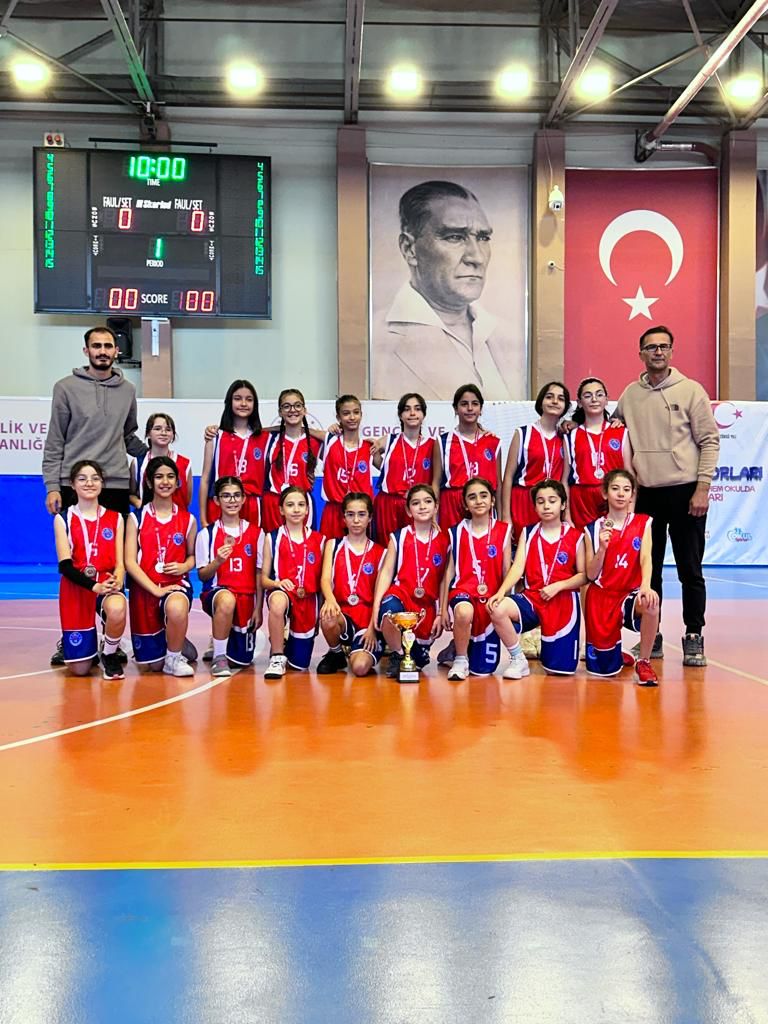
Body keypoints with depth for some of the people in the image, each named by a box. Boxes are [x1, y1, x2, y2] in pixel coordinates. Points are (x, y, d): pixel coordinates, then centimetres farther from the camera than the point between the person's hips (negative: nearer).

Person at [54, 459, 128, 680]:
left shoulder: (115, 518, 9)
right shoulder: (63, 519, 3)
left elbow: (120, 563, 3)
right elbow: (65, 565, -6)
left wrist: (117, 580, -21)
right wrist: (94, 586, -22)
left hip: (108, 584, 1)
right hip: (77, 587, -1)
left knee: (117, 610, -39)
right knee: (79, 669, -4)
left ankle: (110, 655, -6)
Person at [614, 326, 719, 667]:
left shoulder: (691, 390, -2)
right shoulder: (629, 395, 7)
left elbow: (709, 441, -4)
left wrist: (702, 488, -10)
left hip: (685, 492, -3)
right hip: (645, 494, 3)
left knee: (690, 569, 2)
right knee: (648, 569, 9)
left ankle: (694, 638, 12)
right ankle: (651, 636, 19)